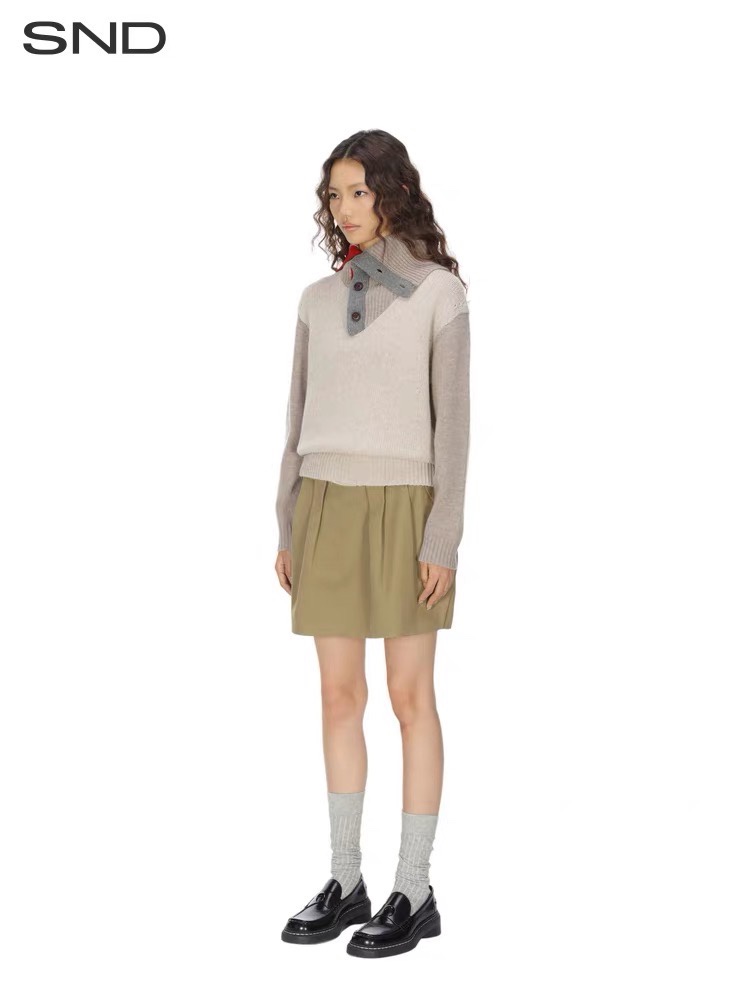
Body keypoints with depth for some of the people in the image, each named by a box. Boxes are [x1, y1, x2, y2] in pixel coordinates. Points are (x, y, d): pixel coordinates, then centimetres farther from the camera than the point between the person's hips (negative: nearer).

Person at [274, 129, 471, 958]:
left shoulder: (440, 291, -2)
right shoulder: (320, 299, 12)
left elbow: (452, 417, -7)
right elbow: (302, 417, 13)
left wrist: (443, 539, -13)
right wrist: (288, 530, 9)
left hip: (404, 508, -5)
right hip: (328, 509, 5)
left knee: (410, 698, -1)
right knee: (339, 698, 7)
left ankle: (414, 892, 9)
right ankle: (345, 882, 17)